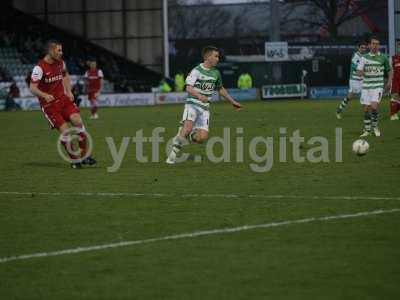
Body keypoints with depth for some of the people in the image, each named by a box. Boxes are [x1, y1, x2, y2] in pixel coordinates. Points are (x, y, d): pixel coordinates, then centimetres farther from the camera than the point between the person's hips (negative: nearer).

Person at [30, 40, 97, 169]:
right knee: (64, 129, -16)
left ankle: (84, 155, -3)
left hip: (63, 98, 5)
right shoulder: (39, 67, -17)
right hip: (49, 104, -5)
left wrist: (68, 91, 12)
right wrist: (44, 95, -38)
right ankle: (74, 160, 2)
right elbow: (32, 88, -20)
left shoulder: (60, 63, 3)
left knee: (78, 121, -15)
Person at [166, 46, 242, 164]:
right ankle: (174, 152, -15)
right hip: (192, 104, -5)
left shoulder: (216, 73, 10)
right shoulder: (196, 71, -8)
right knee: (188, 127, -29)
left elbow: (220, 89, 27)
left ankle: (184, 136, 18)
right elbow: (188, 88, -17)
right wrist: (199, 96, -35)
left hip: (204, 108, 5)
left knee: (202, 138, -11)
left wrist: (233, 102, 30)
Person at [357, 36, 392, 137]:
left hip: (378, 86, -2)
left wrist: (389, 82, -1)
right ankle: (367, 130, 17)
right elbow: (358, 72, -2)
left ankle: (375, 126, 3)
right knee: (366, 109, 3)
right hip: (366, 86, 2)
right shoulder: (364, 58, 4)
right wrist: (361, 72, -25)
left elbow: (390, 71, 13)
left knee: (374, 106, -19)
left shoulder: (383, 57, 2)